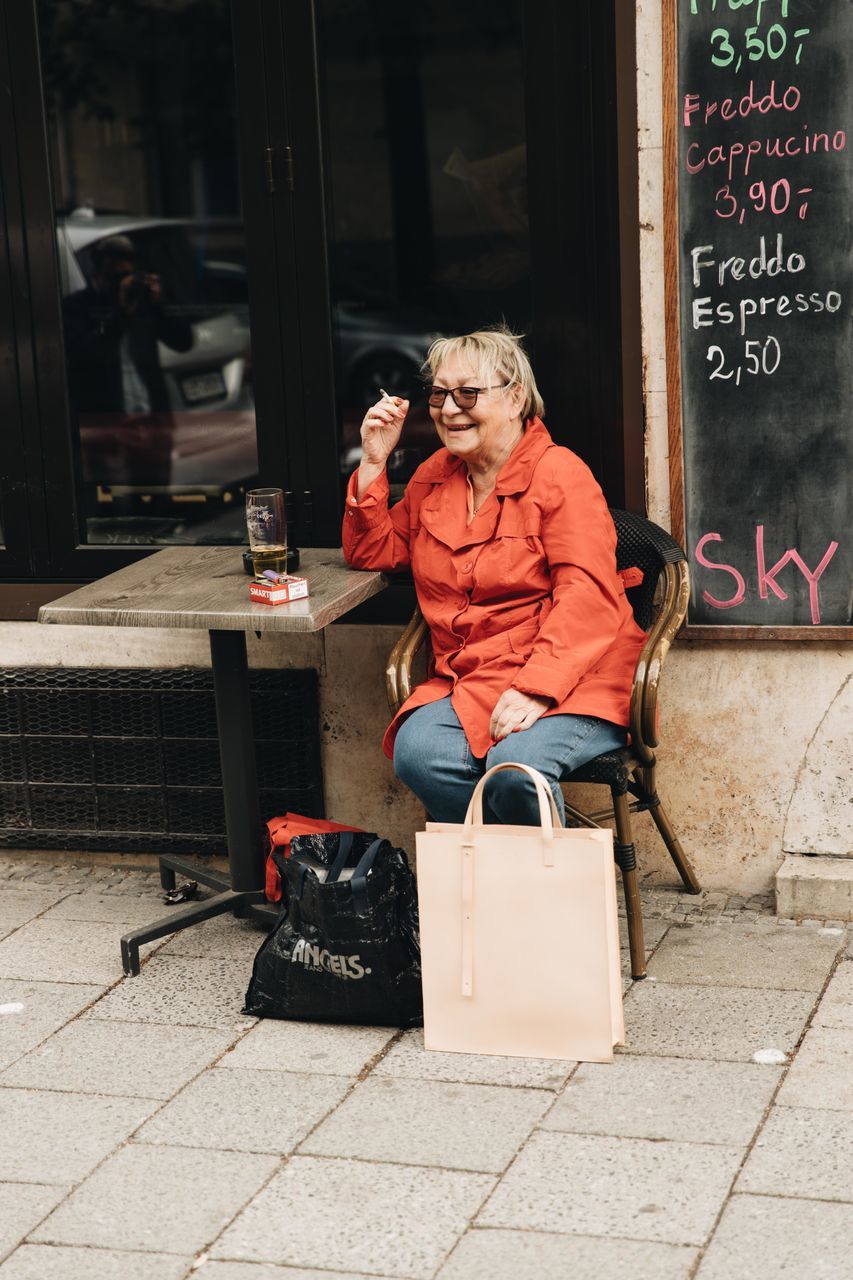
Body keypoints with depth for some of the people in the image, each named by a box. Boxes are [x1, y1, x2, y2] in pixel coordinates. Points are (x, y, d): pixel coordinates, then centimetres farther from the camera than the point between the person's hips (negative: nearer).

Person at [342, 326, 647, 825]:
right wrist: (374, 462, 10)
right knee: (417, 753, -26)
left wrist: (537, 689, -25)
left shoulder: (560, 474, -6)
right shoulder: (434, 476, 16)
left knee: (517, 764, -34)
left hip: (569, 679, -5)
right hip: (466, 681, 5)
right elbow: (374, 552, 23)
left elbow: (586, 596, -14)